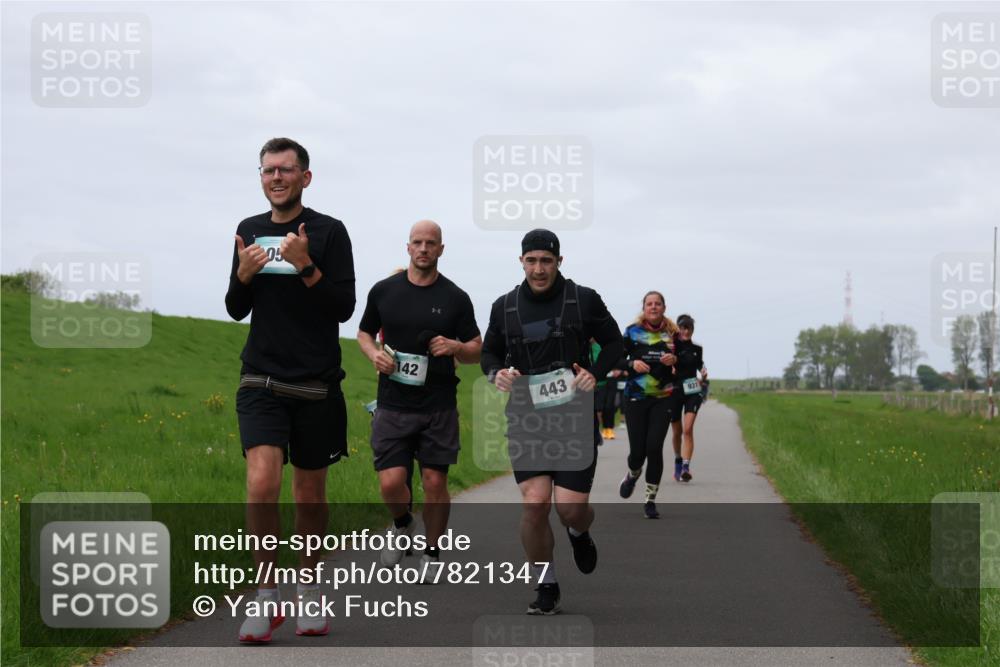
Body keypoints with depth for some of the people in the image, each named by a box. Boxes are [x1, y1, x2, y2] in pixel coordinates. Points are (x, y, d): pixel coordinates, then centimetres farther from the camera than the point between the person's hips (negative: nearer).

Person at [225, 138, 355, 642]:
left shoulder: (329, 232, -3)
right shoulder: (250, 230, 9)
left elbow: (344, 307, -8)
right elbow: (236, 311, 14)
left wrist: (306, 266, -21)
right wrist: (242, 275, -7)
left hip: (316, 383, -2)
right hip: (261, 381, 2)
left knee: (310, 496, 9)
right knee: (262, 483, -17)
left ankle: (309, 589, 29)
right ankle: (267, 597, -5)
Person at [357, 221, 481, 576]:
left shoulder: (455, 298, 2)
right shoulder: (384, 291, 4)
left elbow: (477, 350, 7)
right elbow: (365, 333, 18)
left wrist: (455, 347, -15)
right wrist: (375, 354, -4)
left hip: (439, 407, 0)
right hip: (393, 405, 0)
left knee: (435, 482, 2)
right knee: (391, 483, -8)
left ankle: (432, 552, 20)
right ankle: (402, 524, 25)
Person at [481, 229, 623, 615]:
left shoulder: (584, 300, 0)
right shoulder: (504, 307, 5)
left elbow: (613, 342, 10)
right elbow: (489, 351, 18)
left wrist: (596, 373, -8)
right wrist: (495, 373, -5)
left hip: (575, 417, -1)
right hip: (525, 419, 1)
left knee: (571, 508, -6)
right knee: (535, 503, -12)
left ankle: (579, 533, 34)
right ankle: (545, 587, 5)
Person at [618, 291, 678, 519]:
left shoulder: (672, 334, 4)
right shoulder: (633, 331, 1)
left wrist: (675, 360, -11)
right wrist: (632, 364, -16)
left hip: (663, 399, 0)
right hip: (635, 397, 0)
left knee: (654, 447, -9)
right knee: (637, 449, -2)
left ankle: (651, 500, 3)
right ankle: (632, 475, 36)